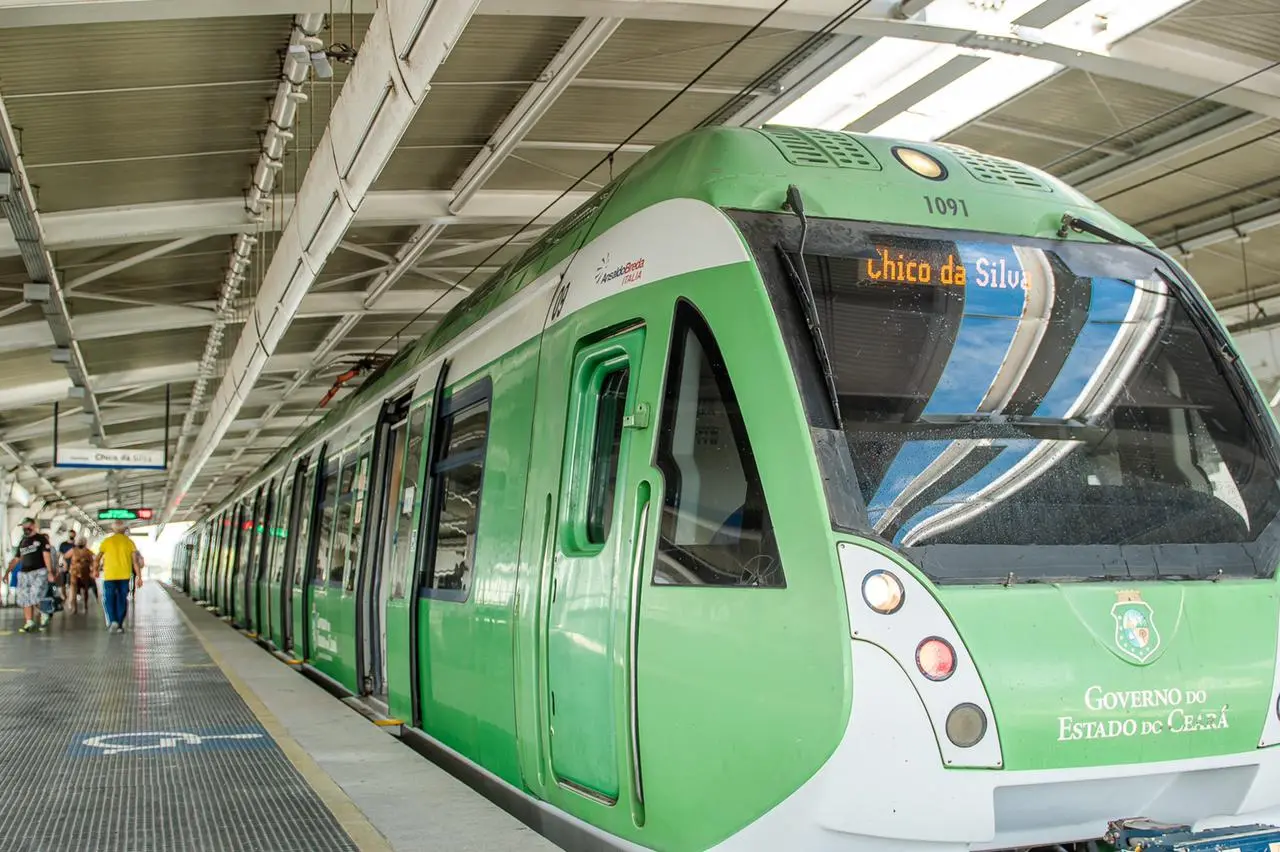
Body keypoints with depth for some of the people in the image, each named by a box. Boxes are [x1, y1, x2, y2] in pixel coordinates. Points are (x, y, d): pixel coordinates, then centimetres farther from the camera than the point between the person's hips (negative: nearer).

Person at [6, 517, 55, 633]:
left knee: (35, 598, -16)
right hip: (24, 573, 6)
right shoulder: (22, 542, 18)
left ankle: (45, 614, 8)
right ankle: (29, 623, 8)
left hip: (39, 572, -6)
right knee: (25, 599, 2)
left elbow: (46, 556, -7)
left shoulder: (41, 538, 1)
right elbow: (16, 559, 21)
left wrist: (50, 572, -14)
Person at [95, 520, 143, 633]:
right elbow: (136, 561, -2)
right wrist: (139, 577, 0)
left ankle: (113, 621, -13)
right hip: (124, 576, 1)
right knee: (122, 600, 10)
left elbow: (98, 558, 6)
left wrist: (96, 570, 24)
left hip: (110, 576, -1)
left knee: (109, 599, 7)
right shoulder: (129, 542, 2)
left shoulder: (107, 541, 0)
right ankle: (120, 625, 11)